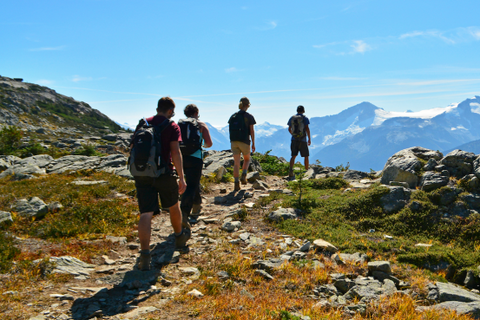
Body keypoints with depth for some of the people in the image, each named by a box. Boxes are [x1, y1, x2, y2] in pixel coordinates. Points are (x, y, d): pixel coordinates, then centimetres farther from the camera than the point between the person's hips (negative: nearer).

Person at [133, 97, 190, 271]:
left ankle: (145, 255, -15)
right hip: (164, 173, -2)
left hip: (143, 174, 3)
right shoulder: (172, 126, -3)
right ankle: (179, 237, 43)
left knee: (146, 214, -4)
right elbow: (175, 152, -12)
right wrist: (181, 178, -11)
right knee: (173, 206, 21)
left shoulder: (142, 124, 10)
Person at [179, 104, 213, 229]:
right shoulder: (201, 125, 4)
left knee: (193, 181, 27)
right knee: (191, 185, -6)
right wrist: (204, 146, 20)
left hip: (181, 157, 5)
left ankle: (197, 203, 43)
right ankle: (184, 213, -23)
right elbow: (209, 143, -2)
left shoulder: (179, 124, 14)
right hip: (194, 157, -5)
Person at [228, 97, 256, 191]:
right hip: (244, 142, -3)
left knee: (236, 163, 5)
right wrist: (253, 143, 1)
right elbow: (251, 131, -6)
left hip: (234, 142, 3)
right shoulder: (249, 117, -5)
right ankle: (243, 175, -1)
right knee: (247, 159, 21)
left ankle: (236, 183, 1)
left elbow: (230, 129, 9)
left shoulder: (233, 116, 8)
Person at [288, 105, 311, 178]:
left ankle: (291, 171, -19)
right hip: (302, 140, -3)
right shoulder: (305, 118, -4)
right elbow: (307, 129, -11)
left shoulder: (292, 118, 7)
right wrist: (309, 139, -3)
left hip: (294, 140, 3)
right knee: (306, 156, 11)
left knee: (293, 156, 2)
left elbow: (289, 129, 12)